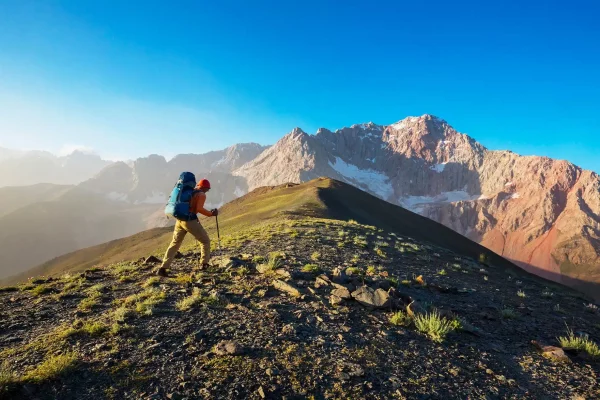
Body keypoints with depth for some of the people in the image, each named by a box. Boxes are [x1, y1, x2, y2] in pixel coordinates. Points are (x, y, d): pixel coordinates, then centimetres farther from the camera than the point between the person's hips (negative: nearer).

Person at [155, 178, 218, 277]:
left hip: (180, 219, 7)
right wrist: (211, 214, -7)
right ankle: (204, 265, 9)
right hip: (190, 220, -7)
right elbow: (199, 209, -17)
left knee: (174, 244, 14)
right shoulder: (202, 195, -3)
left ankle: (162, 268, 9)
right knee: (205, 241, 10)